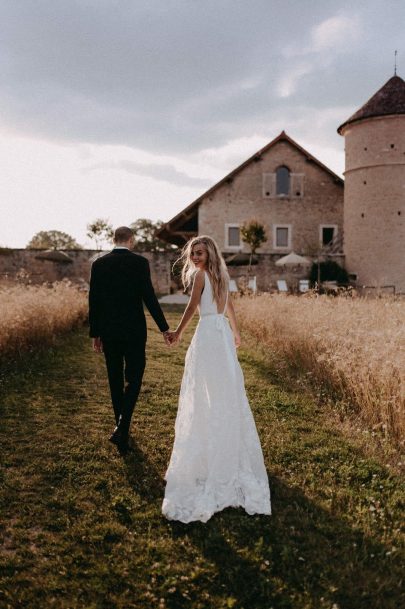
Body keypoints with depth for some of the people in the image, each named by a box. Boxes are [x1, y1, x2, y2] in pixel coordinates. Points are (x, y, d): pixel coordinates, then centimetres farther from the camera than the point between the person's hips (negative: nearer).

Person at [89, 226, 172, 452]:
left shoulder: (99, 264, 2)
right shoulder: (140, 262, -7)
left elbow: (93, 301, 3)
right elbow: (149, 297, -12)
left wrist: (95, 334, 10)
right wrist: (164, 328, -6)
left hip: (108, 332, 3)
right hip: (134, 331, -3)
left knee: (115, 380, 15)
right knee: (133, 378, 5)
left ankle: (122, 427, 27)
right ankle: (122, 428, -10)